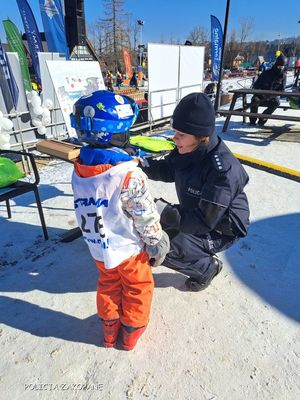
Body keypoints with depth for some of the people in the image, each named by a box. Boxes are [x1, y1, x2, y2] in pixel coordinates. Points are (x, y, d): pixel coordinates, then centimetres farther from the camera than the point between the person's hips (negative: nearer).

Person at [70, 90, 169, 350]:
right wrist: (158, 245, -6)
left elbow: (84, 209, 3)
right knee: (138, 288, 21)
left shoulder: (79, 170, -10)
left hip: (98, 247, 6)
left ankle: (109, 330, 46)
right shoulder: (129, 175, -30)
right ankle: (131, 331, 40)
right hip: (128, 249, -5)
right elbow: (147, 218, -22)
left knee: (108, 285, 28)